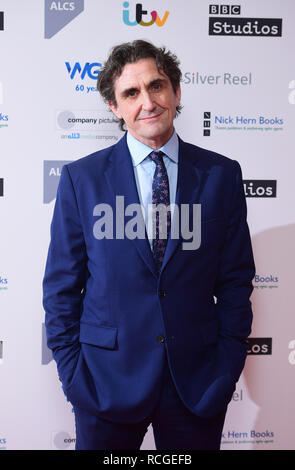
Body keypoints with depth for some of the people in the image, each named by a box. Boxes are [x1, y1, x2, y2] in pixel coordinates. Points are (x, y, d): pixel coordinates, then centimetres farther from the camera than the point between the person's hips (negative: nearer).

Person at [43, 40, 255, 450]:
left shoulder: (222, 174, 0)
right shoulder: (81, 178, -2)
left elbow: (235, 279, 2)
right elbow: (62, 285, 0)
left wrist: (227, 366, -3)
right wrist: (72, 370, -3)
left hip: (198, 382, 1)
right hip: (108, 379, 0)